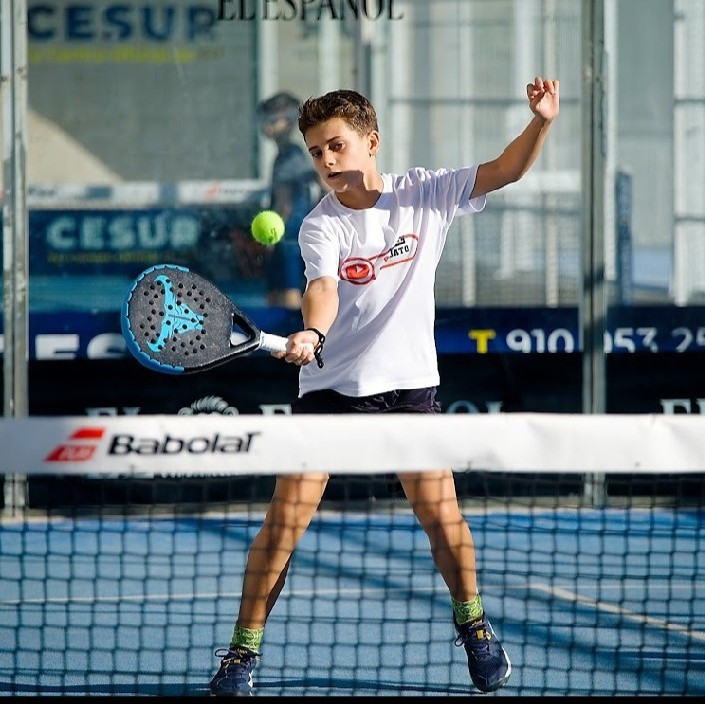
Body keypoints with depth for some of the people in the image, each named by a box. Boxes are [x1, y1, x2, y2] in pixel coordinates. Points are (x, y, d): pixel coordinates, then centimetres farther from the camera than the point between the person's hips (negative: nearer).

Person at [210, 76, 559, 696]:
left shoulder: (425, 194, 0)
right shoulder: (321, 226, -7)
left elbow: (505, 171, -4)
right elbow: (323, 288, -24)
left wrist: (541, 121, -22)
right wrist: (312, 332, -46)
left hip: (410, 383, 1)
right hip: (331, 386, -1)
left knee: (441, 513, -5)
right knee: (286, 519, -8)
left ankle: (473, 625, 21)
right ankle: (243, 652, 1)